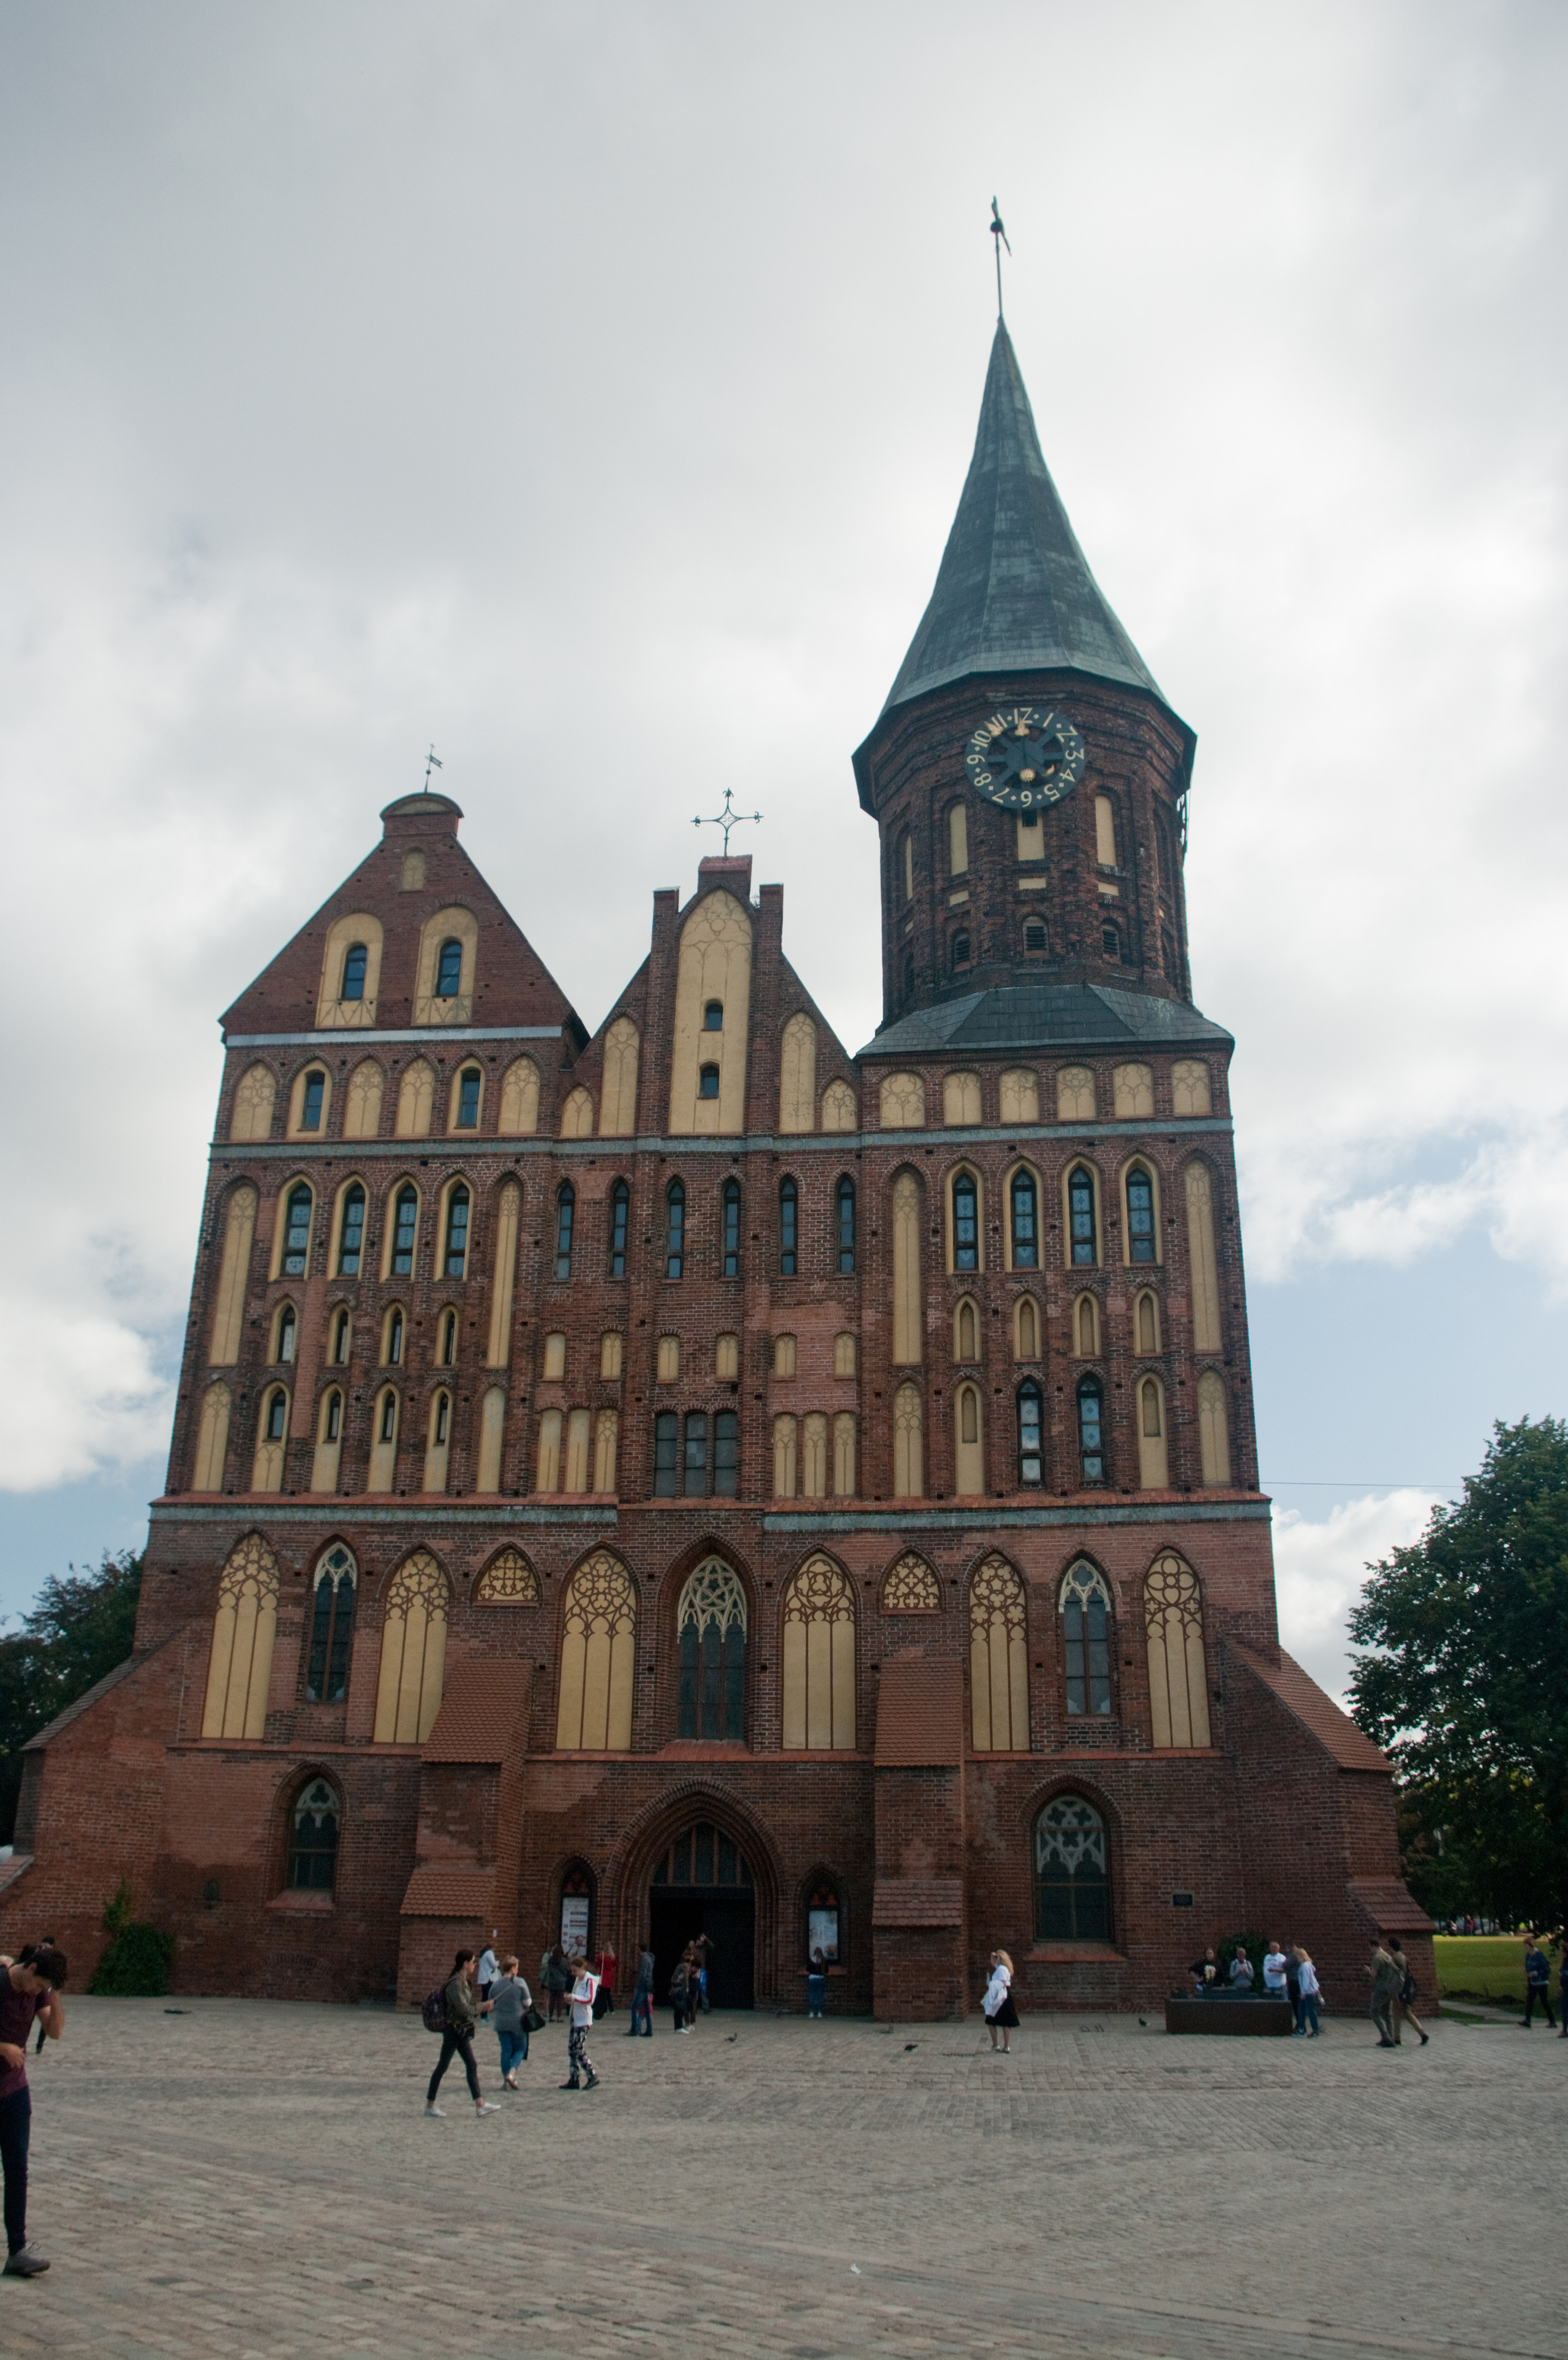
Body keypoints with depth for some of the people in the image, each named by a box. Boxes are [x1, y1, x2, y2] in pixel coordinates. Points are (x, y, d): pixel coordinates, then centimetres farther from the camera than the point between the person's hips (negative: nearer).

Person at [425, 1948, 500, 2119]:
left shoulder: (465, 1982, 10)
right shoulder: (455, 1984, -20)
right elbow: (463, 2009, -23)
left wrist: (482, 2009, 5)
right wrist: (482, 2008, -12)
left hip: (462, 2031, 9)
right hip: (453, 2029, -9)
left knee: (472, 2066, 7)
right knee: (443, 2066, 1)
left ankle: (480, 2105, 8)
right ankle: (430, 2105, 13)